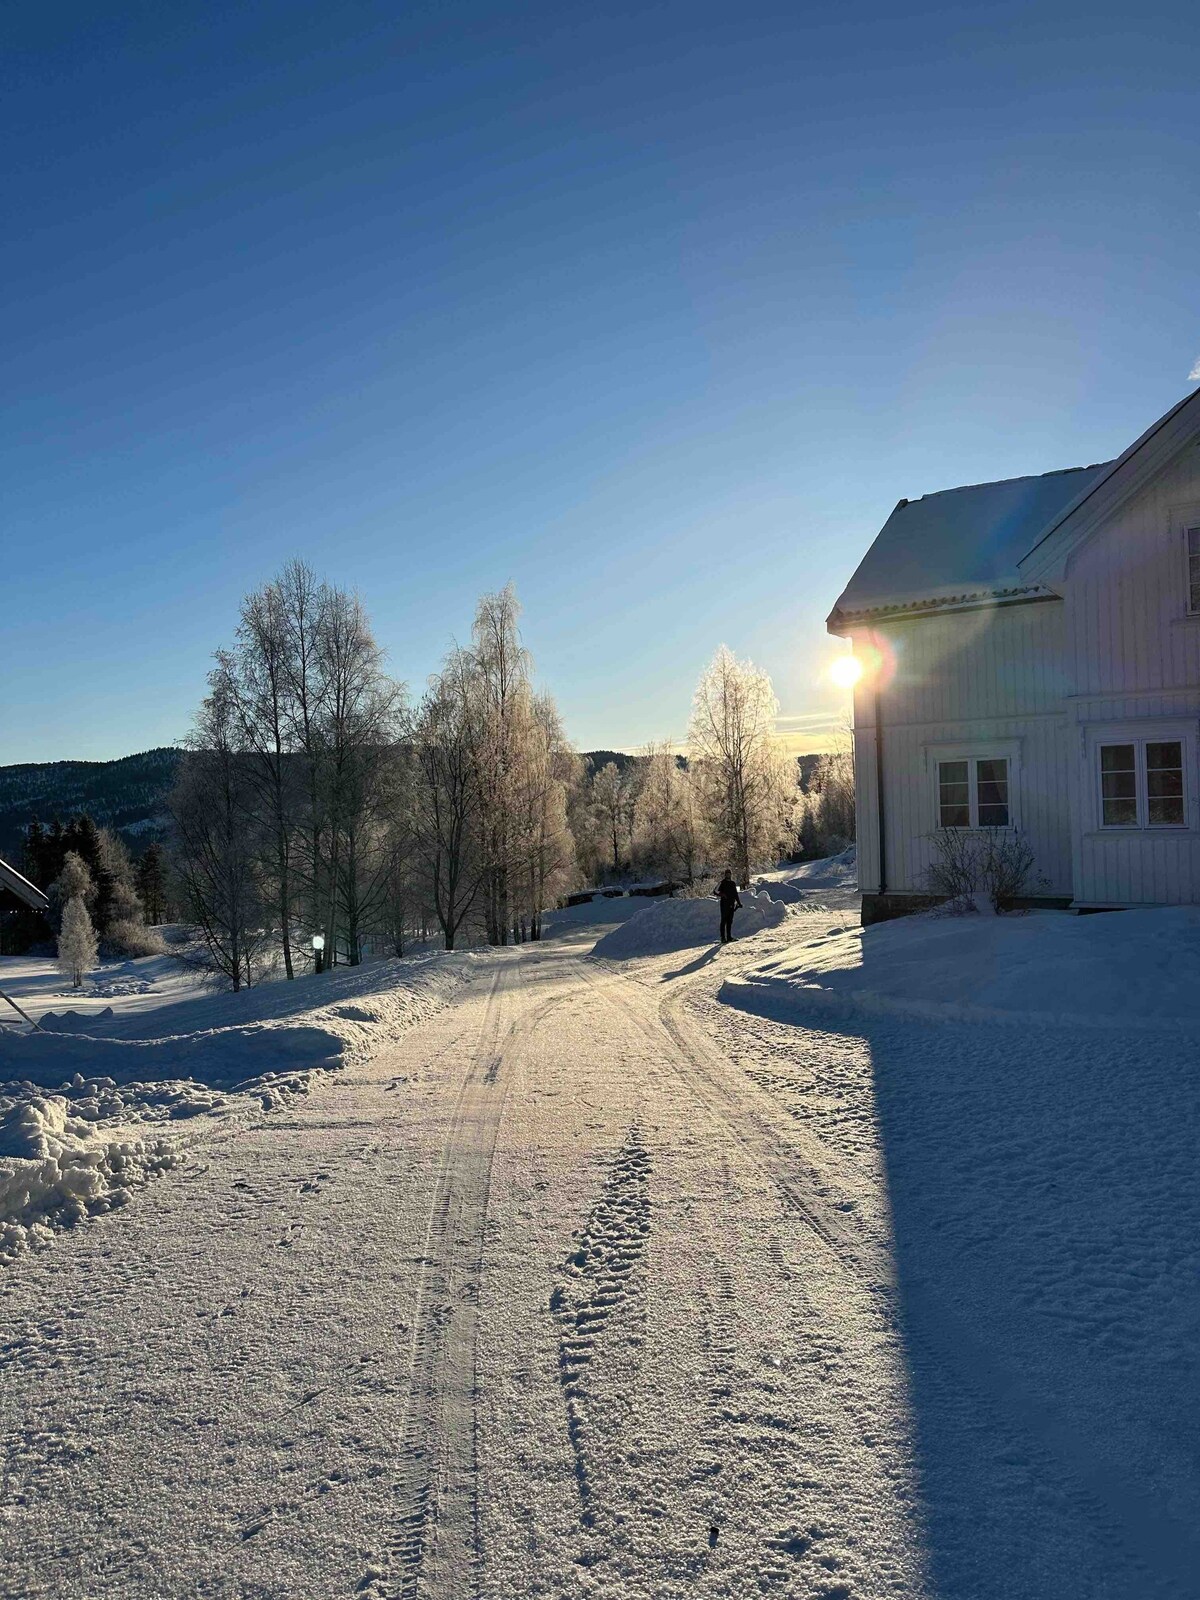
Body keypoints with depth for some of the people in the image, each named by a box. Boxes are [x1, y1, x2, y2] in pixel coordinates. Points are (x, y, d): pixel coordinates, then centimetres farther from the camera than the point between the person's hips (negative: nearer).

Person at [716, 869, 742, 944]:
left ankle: (729, 937, 11)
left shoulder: (733, 883, 17)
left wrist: (739, 902, 21)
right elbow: (716, 891, -7)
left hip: (731, 905, 6)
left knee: (730, 921, 7)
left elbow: (736, 894, 24)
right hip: (724, 904, -6)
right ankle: (723, 938, -7)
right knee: (724, 921, -6)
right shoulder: (722, 883, 0)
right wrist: (722, 894, -25)